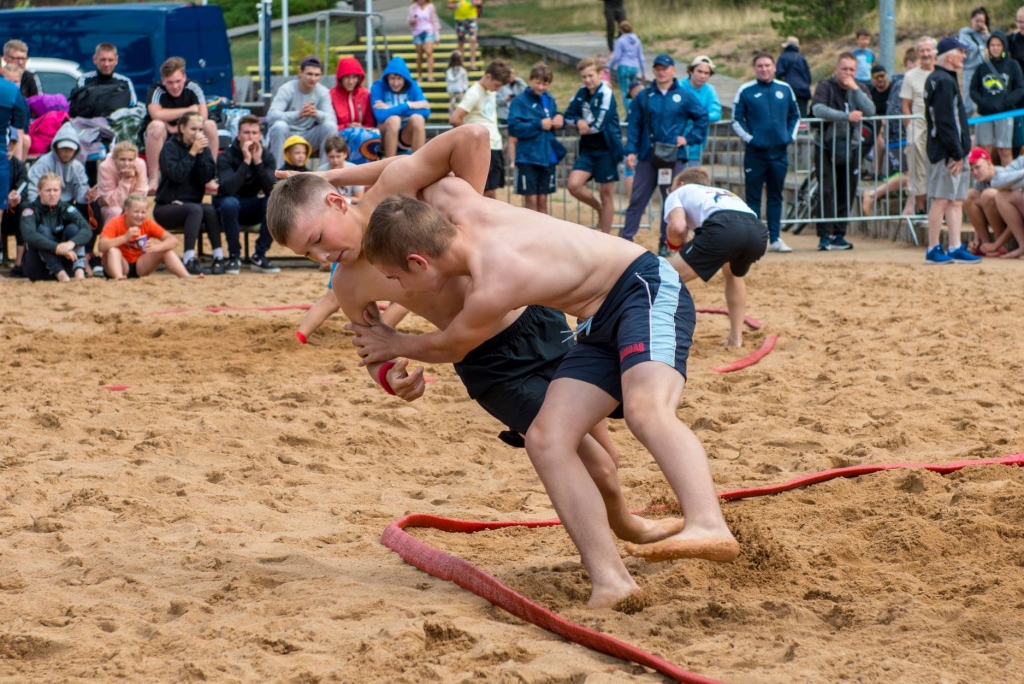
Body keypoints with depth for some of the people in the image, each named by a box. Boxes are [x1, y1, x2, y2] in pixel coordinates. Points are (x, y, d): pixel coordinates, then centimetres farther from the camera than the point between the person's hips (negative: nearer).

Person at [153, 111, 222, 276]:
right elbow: (176, 174, -22)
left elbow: (208, 177, -7)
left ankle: (218, 257, -30)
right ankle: (189, 260, -38)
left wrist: (201, 153, -15)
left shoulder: (203, 148, 8)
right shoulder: (170, 147, -6)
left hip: (192, 203, 4)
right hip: (167, 207, -4)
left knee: (210, 210, -28)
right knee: (195, 209, -33)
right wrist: (192, 152, -21)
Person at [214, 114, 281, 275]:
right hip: (229, 207, -3)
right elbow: (228, 189, -33)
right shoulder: (226, 157, -16)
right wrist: (246, 161, -35)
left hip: (251, 210, 3)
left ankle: (259, 256, -15)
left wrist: (258, 161, -30)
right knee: (230, 203, -38)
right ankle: (234, 256, -20)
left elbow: (272, 190, -21)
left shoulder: (266, 156, -7)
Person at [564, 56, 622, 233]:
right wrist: (578, 121, -12)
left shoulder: (606, 94, -14)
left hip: (606, 150, -6)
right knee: (573, 185, -10)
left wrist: (585, 127, -2)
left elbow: (599, 125, -19)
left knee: (606, 193, 4)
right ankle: (599, 208, 17)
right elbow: (568, 116, 9)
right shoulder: (581, 93, 6)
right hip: (587, 149, 6)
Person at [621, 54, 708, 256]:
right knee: (637, 198, 1)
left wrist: (689, 138, -1)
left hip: (673, 157, -1)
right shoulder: (644, 96, 4)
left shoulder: (684, 96, 1)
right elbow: (633, 124, 4)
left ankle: (665, 243, 11)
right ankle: (626, 238, 4)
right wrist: (631, 151, -4)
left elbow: (702, 117, 7)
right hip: (647, 156, 1)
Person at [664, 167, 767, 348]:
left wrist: (676, 245, 29)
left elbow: (677, 227, 9)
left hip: (722, 228, -6)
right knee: (733, 273, 38)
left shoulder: (679, 193, 30)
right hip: (758, 231, 6)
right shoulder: (724, 193, 46)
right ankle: (735, 337, 31)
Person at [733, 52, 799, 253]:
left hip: (780, 152, 3)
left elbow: (795, 116, 17)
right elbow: (737, 120, 1)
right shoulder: (745, 91, -2)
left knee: (776, 197, 9)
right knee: (753, 197, -1)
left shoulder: (785, 89, 8)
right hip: (755, 152, -3)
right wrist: (749, 138, -10)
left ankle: (775, 238, 14)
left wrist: (790, 135, 3)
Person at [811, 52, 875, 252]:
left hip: (851, 149, 4)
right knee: (827, 192, -9)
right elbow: (818, 109, -24)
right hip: (827, 147, -4)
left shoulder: (860, 89, 7)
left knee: (847, 194, 5)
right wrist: (846, 116, -29)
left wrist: (855, 89, -17)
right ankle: (825, 236, -9)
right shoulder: (825, 87, -5)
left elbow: (870, 111, -10)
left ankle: (839, 235, 11)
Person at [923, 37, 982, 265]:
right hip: (946, 151, -10)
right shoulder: (943, 81, -14)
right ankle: (933, 250, -3)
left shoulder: (936, 79, 18)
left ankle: (956, 248, 8)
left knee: (956, 201, 8)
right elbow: (946, 121, -19)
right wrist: (957, 154, -18)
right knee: (941, 200, -6)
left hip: (953, 151, 10)